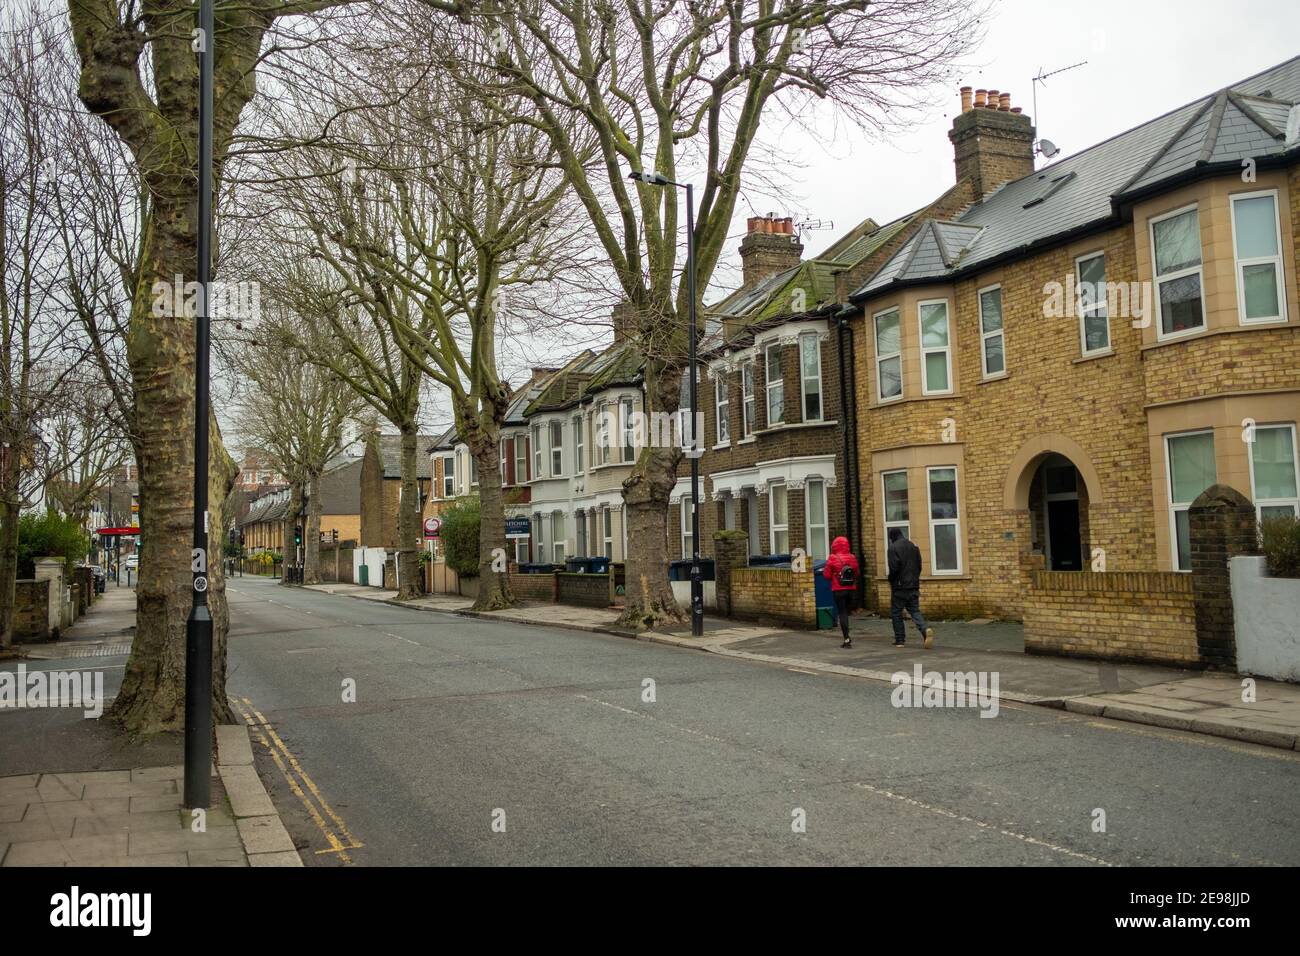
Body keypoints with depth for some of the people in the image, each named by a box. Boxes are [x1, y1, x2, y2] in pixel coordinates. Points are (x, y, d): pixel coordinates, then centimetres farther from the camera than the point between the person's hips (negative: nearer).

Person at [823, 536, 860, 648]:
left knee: (842, 613, -1)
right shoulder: (852, 558, 2)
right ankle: (847, 637, 16)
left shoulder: (832, 558, -11)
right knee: (846, 612, 15)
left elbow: (827, 575, -8)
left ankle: (847, 638, -7)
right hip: (851, 589, 4)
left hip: (838, 590, -4)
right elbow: (856, 574, 10)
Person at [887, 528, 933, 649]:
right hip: (914, 586, 6)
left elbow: (894, 568, -17)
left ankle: (899, 640, 10)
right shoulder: (914, 547, 10)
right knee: (915, 611, 8)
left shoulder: (893, 548, -11)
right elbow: (919, 566, 12)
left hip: (899, 586, -6)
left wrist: (891, 582, -3)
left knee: (896, 612, 7)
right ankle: (925, 630, -18)